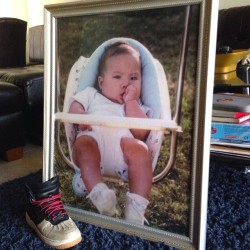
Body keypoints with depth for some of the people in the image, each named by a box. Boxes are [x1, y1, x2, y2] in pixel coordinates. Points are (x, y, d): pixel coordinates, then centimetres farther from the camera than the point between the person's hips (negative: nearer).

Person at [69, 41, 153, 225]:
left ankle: (137, 206, -38)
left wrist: (131, 102, 12)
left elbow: (141, 133, 10)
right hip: (94, 141, 0)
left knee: (139, 148, -31)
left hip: (124, 148, 1)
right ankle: (99, 192, -49)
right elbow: (74, 107, 18)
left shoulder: (138, 107, 31)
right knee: (83, 143, -33)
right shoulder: (91, 95, 34)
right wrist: (80, 117, -6)